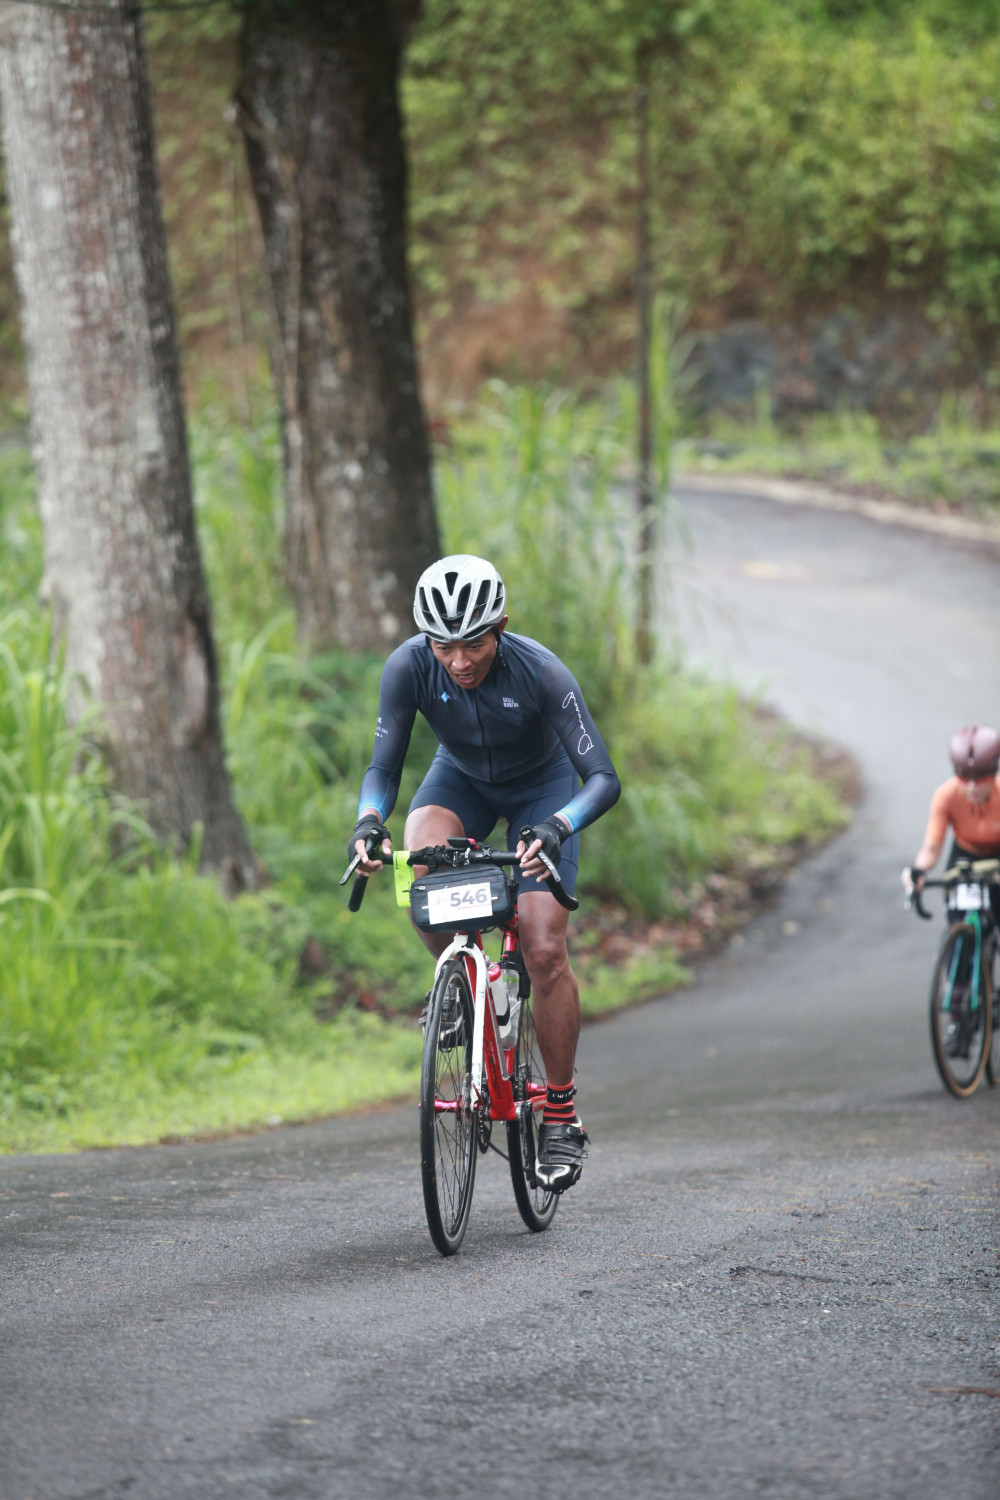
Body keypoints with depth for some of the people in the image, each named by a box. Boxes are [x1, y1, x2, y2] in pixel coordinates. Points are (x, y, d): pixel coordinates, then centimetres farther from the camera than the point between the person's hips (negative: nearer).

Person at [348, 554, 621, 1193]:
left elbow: (604, 780, -36)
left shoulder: (540, 673, -35)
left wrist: (554, 830, -55)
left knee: (544, 950, -14)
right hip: (462, 777, 2)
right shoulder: (410, 667, -28)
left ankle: (563, 1116, 0)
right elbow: (385, 767, -22)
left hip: (541, 784, -2)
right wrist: (368, 822, -44)